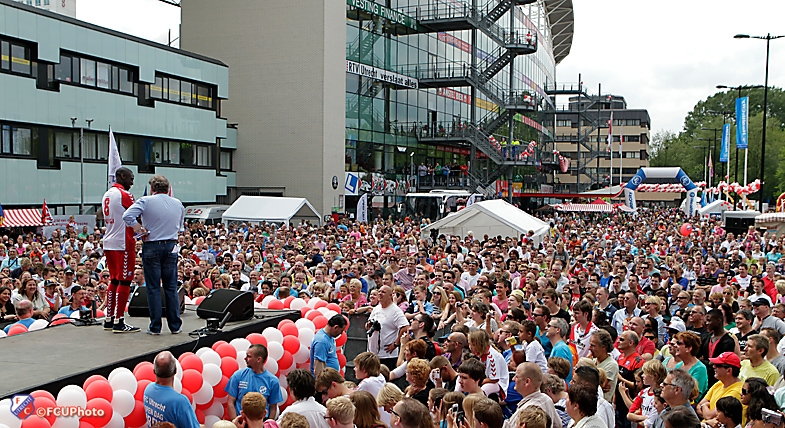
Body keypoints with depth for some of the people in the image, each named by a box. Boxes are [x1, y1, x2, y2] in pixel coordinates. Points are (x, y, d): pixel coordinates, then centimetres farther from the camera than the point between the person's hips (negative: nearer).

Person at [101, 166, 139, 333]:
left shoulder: (107, 194, 15)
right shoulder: (124, 194, -12)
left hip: (109, 243, 9)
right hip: (123, 244, -9)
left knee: (114, 280, 14)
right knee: (124, 282, -4)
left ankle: (109, 319, 18)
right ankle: (119, 322, -4)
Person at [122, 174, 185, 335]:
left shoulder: (146, 201, -7)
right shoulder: (178, 204, 7)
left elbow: (127, 216, -19)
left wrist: (140, 229, -8)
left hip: (152, 247, -3)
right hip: (171, 247, 3)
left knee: (153, 288, 4)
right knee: (171, 287, 9)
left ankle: (155, 327, 6)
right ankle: (175, 326, 11)